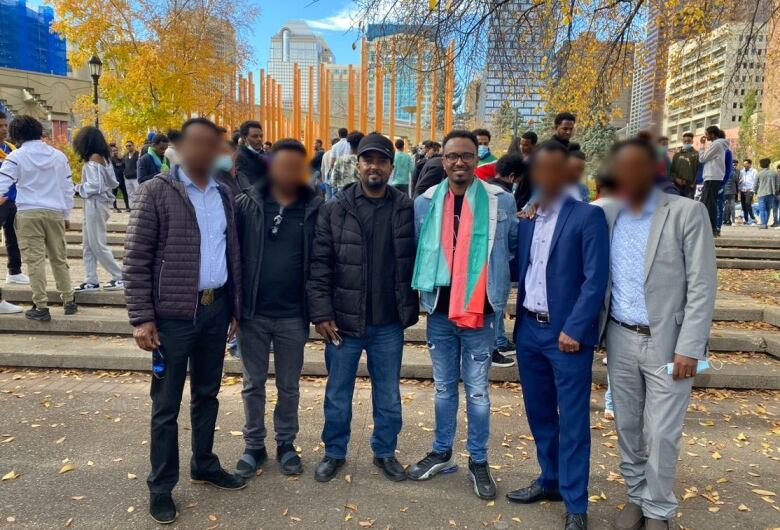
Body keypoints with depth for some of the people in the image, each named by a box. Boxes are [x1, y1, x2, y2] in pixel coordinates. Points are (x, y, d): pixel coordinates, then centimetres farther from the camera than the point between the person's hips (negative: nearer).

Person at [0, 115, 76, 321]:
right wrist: (66, 215, 20)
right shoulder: (58, 156, 9)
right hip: (55, 213, 3)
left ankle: (41, 306, 0)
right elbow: (67, 188, 13)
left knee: (35, 260, -1)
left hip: (28, 213, -3)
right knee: (59, 258, 13)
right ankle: (69, 301, 17)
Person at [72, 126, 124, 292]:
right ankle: (91, 281, 13)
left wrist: (77, 188, -5)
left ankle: (120, 278, 2)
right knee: (89, 245, 10)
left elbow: (94, 185, -20)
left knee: (98, 245, -4)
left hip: (94, 204, -9)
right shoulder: (104, 158, 12)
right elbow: (113, 182, 13)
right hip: (95, 204, 9)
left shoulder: (93, 159, -13)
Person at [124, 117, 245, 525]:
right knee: (167, 404, 7)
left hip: (215, 309, 5)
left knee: (207, 393, 18)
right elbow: (135, 259, -10)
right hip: (174, 313, -5)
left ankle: (204, 465, 36)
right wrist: (142, 318, -14)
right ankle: (161, 486, 23)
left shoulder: (223, 196, 9)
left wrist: (235, 307, 10)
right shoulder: (156, 192, -8)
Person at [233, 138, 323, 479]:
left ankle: (286, 444, 33)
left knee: (289, 386, 14)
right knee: (253, 384, 14)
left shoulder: (314, 208, -3)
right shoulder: (247, 204, -3)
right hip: (252, 313, 0)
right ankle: (254, 446, 32)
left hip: (293, 316, 0)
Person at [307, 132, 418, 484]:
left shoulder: (406, 209, -1)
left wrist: (409, 309, -2)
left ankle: (385, 452, 36)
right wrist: (321, 313, -9)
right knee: (337, 394, 15)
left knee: (389, 395, 15)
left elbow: (415, 262, 2)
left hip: (388, 323, 1)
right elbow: (319, 265, -4)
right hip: (343, 320, 0)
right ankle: (334, 452, 35)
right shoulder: (335, 209, -3)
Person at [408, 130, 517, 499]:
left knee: (477, 391, 9)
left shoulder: (501, 201, -5)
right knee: (444, 387, 17)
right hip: (440, 312, 3)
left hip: (480, 313, -2)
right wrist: (425, 292, 9)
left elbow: (517, 246, 8)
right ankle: (442, 453, 34)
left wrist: (499, 285, 7)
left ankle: (478, 461, 27)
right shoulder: (425, 203, 1)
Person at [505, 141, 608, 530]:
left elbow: (595, 280, -12)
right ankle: (550, 481, 35)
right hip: (529, 329, 5)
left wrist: (573, 329, -16)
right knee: (539, 413, 17)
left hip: (566, 333, -5)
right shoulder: (526, 219, 9)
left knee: (572, 422, 3)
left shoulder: (588, 216, -7)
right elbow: (517, 268, 11)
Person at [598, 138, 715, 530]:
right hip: (619, 339, 4)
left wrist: (689, 348, -13)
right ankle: (637, 498, 35)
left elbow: (702, 287, -10)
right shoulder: (606, 214, 3)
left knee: (661, 434, 4)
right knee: (626, 427, 15)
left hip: (666, 342, -4)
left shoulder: (687, 212, -9)